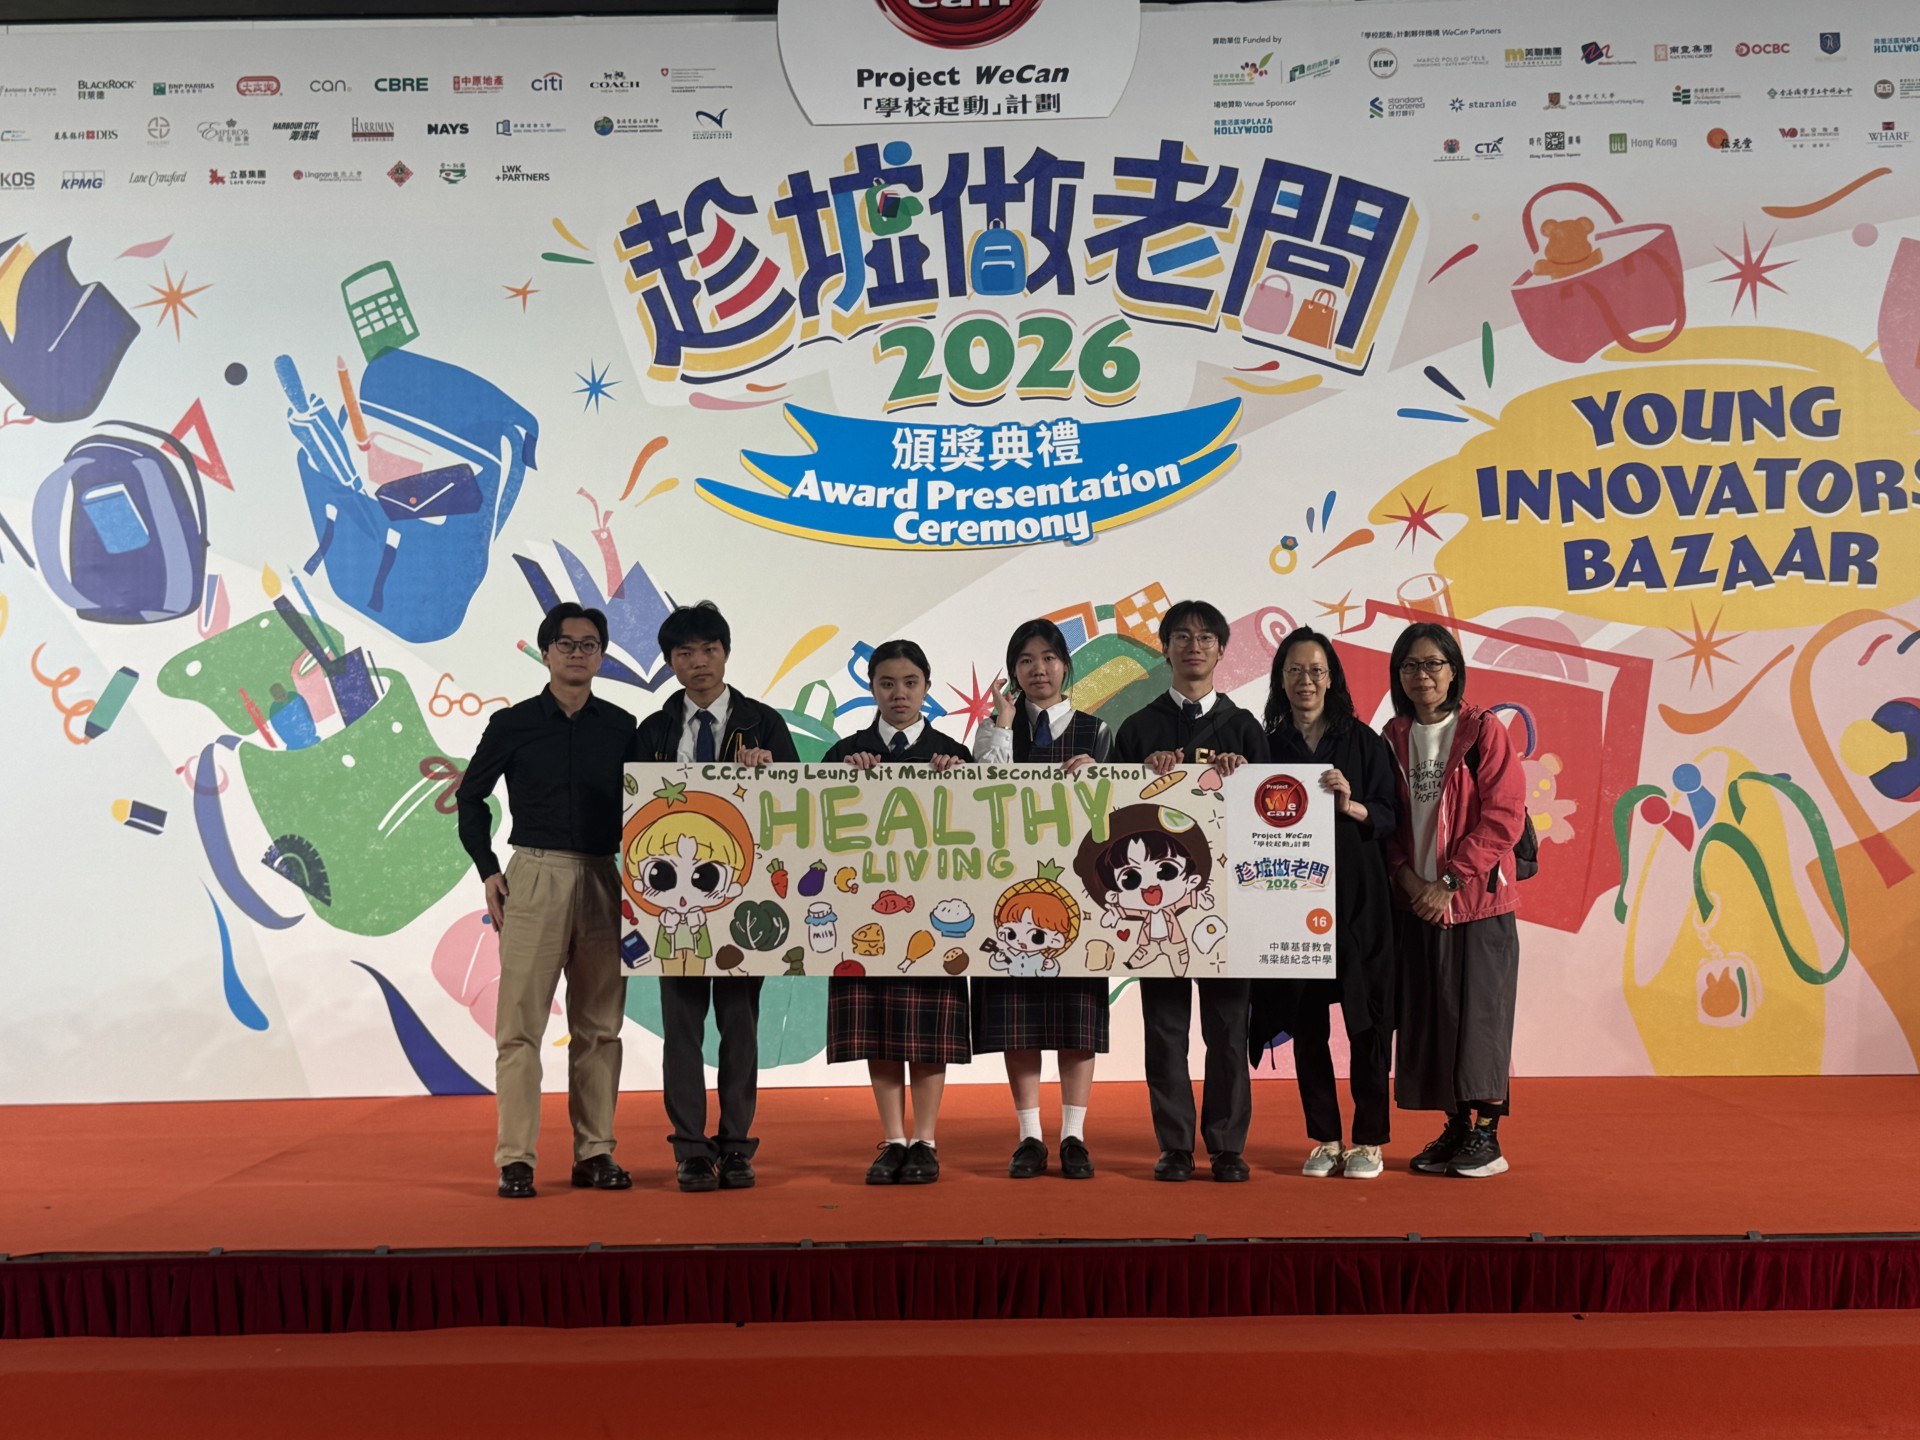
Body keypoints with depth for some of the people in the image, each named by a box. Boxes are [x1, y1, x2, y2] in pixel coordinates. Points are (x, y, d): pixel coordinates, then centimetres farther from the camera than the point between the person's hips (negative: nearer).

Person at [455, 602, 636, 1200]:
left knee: (600, 1025, 5)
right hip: (535, 877, -2)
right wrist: (487, 869, 2)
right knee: (520, 1022, -4)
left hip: (605, 882, 2)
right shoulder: (513, 724, 3)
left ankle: (594, 1153, 13)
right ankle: (515, 1159, 0)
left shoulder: (622, 728, 8)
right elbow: (470, 797, 11)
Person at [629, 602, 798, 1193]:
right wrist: (653, 878, -7)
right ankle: (691, 1150, 10)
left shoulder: (763, 723, 5)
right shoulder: (653, 731, 9)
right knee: (682, 1023, 2)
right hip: (674, 889, 1)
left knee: (740, 1021, 4)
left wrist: (766, 771, -18)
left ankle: (736, 1147, 13)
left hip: (743, 886, -1)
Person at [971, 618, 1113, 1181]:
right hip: (1012, 882, 0)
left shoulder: (1095, 731, 10)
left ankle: (1074, 1136, 8)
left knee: (1077, 1014, 1)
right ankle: (1030, 1137, 8)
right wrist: (1003, 724, -8)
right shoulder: (995, 729, 9)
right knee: (1017, 1014, 0)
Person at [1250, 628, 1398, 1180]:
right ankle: (1324, 1138, 16)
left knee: (1367, 1018, -1)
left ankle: (1369, 1140, 9)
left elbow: (1390, 817, 1)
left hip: (1356, 894, -1)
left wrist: (1351, 805, -15)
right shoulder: (1268, 745, 8)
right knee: (1305, 1020, 4)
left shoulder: (1362, 741, 5)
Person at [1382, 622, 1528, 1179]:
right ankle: (1456, 1128, 17)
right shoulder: (1393, 739, 9)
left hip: (1477, 900, -4)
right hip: (1414, 902, 4)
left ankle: (1487, 1134, 6)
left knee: (1479, 1011, -3)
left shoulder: (1483, 731, -5)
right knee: (1430, 1014, 7)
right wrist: (1407, 876, -7)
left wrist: (1449, 882, -14)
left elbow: (1503, 817, -11)